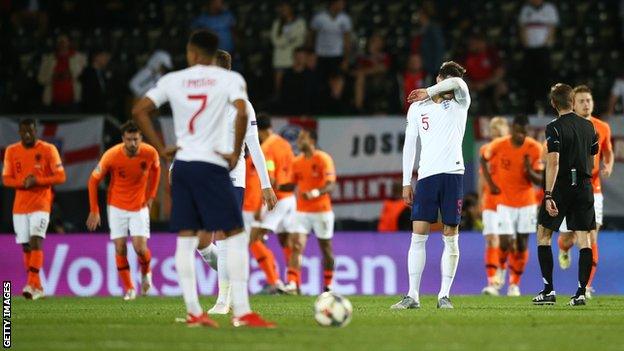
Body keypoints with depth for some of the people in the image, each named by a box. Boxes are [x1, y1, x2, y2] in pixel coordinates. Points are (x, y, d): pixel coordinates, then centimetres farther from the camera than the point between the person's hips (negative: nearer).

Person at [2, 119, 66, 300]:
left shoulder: (48, 150, -4)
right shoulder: (11, 151, 6)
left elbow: (60, 176, -6)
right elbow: (6, 179, 6)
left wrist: (37, 181, -18)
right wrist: (23, 182, -14)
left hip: (41, 205, -4)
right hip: (20, 206, 4)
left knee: (35, 241, -19)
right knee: (26, 246, 5)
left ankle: (32, 284, -26)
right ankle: (37, 287, 16)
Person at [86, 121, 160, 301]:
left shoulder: (150, 153, -17)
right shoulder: (112, 156, -21)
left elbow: (155, 169, 8)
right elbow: (94, 180, -8)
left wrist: (151, 196, 5)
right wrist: (94, 210, -9)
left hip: (139, 206, 0)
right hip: (117, 206, 0)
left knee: (140, 248, -10)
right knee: (120, 249, -4)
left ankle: (146, 273, 22)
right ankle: (129, 288, 11)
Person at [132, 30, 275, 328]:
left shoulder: (173, 80, 7)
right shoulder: (229, 79, -2)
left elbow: (139, 110, 4)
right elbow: (242, 113, -18)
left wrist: (161, 149, 8)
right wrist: (236, 154, -8)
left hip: (181, 164, 4)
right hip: (211, 165, -4)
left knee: (186, 239, 8)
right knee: (236, 235, -2)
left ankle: (193, 312, 5)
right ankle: (241, 312, -12)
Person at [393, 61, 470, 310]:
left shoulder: (460, 103, 8)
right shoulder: (417, 107, 12)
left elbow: (458, 83, -14)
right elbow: (410, 144, 11)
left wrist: (429, 92, -4)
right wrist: (406, 182, 6)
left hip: (452, 174, -1)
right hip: (426, 176, 1)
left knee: (451, 237, -2)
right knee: (418, 235, -5)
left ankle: (444, 295, 2)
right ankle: (412, 296, -4)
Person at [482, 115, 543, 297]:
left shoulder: (535, 148, -8)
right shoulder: (498, 145, -11)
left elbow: (540, 181, -4)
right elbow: (483, 159, 11)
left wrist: (529, 171, -24)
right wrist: (490, 182, 1)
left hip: (527, 203, 1)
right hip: (505, 203, -1)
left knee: (522, 246, 2)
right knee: (506, 244, -11)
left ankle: (515, 283, 16)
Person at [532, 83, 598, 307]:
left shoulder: (555, 128, -10)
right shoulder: (589, 126, 8)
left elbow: (553, 162, -18)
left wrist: (548, 195, -21)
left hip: (561, 186, -4)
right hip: (585, 187, 4)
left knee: (543, 235, 8)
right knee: (584, 239, 3)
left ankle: (548, 290, 2)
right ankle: (581, 291, -4)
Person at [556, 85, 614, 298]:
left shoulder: (602, 128, 3)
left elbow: (608, 152, 19)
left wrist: (609, 166, -1)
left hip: (593, 191, 1)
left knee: (591, 238, -13)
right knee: (567, 238, 9)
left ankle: (586, 287, -10)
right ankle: (564, 249, 49)